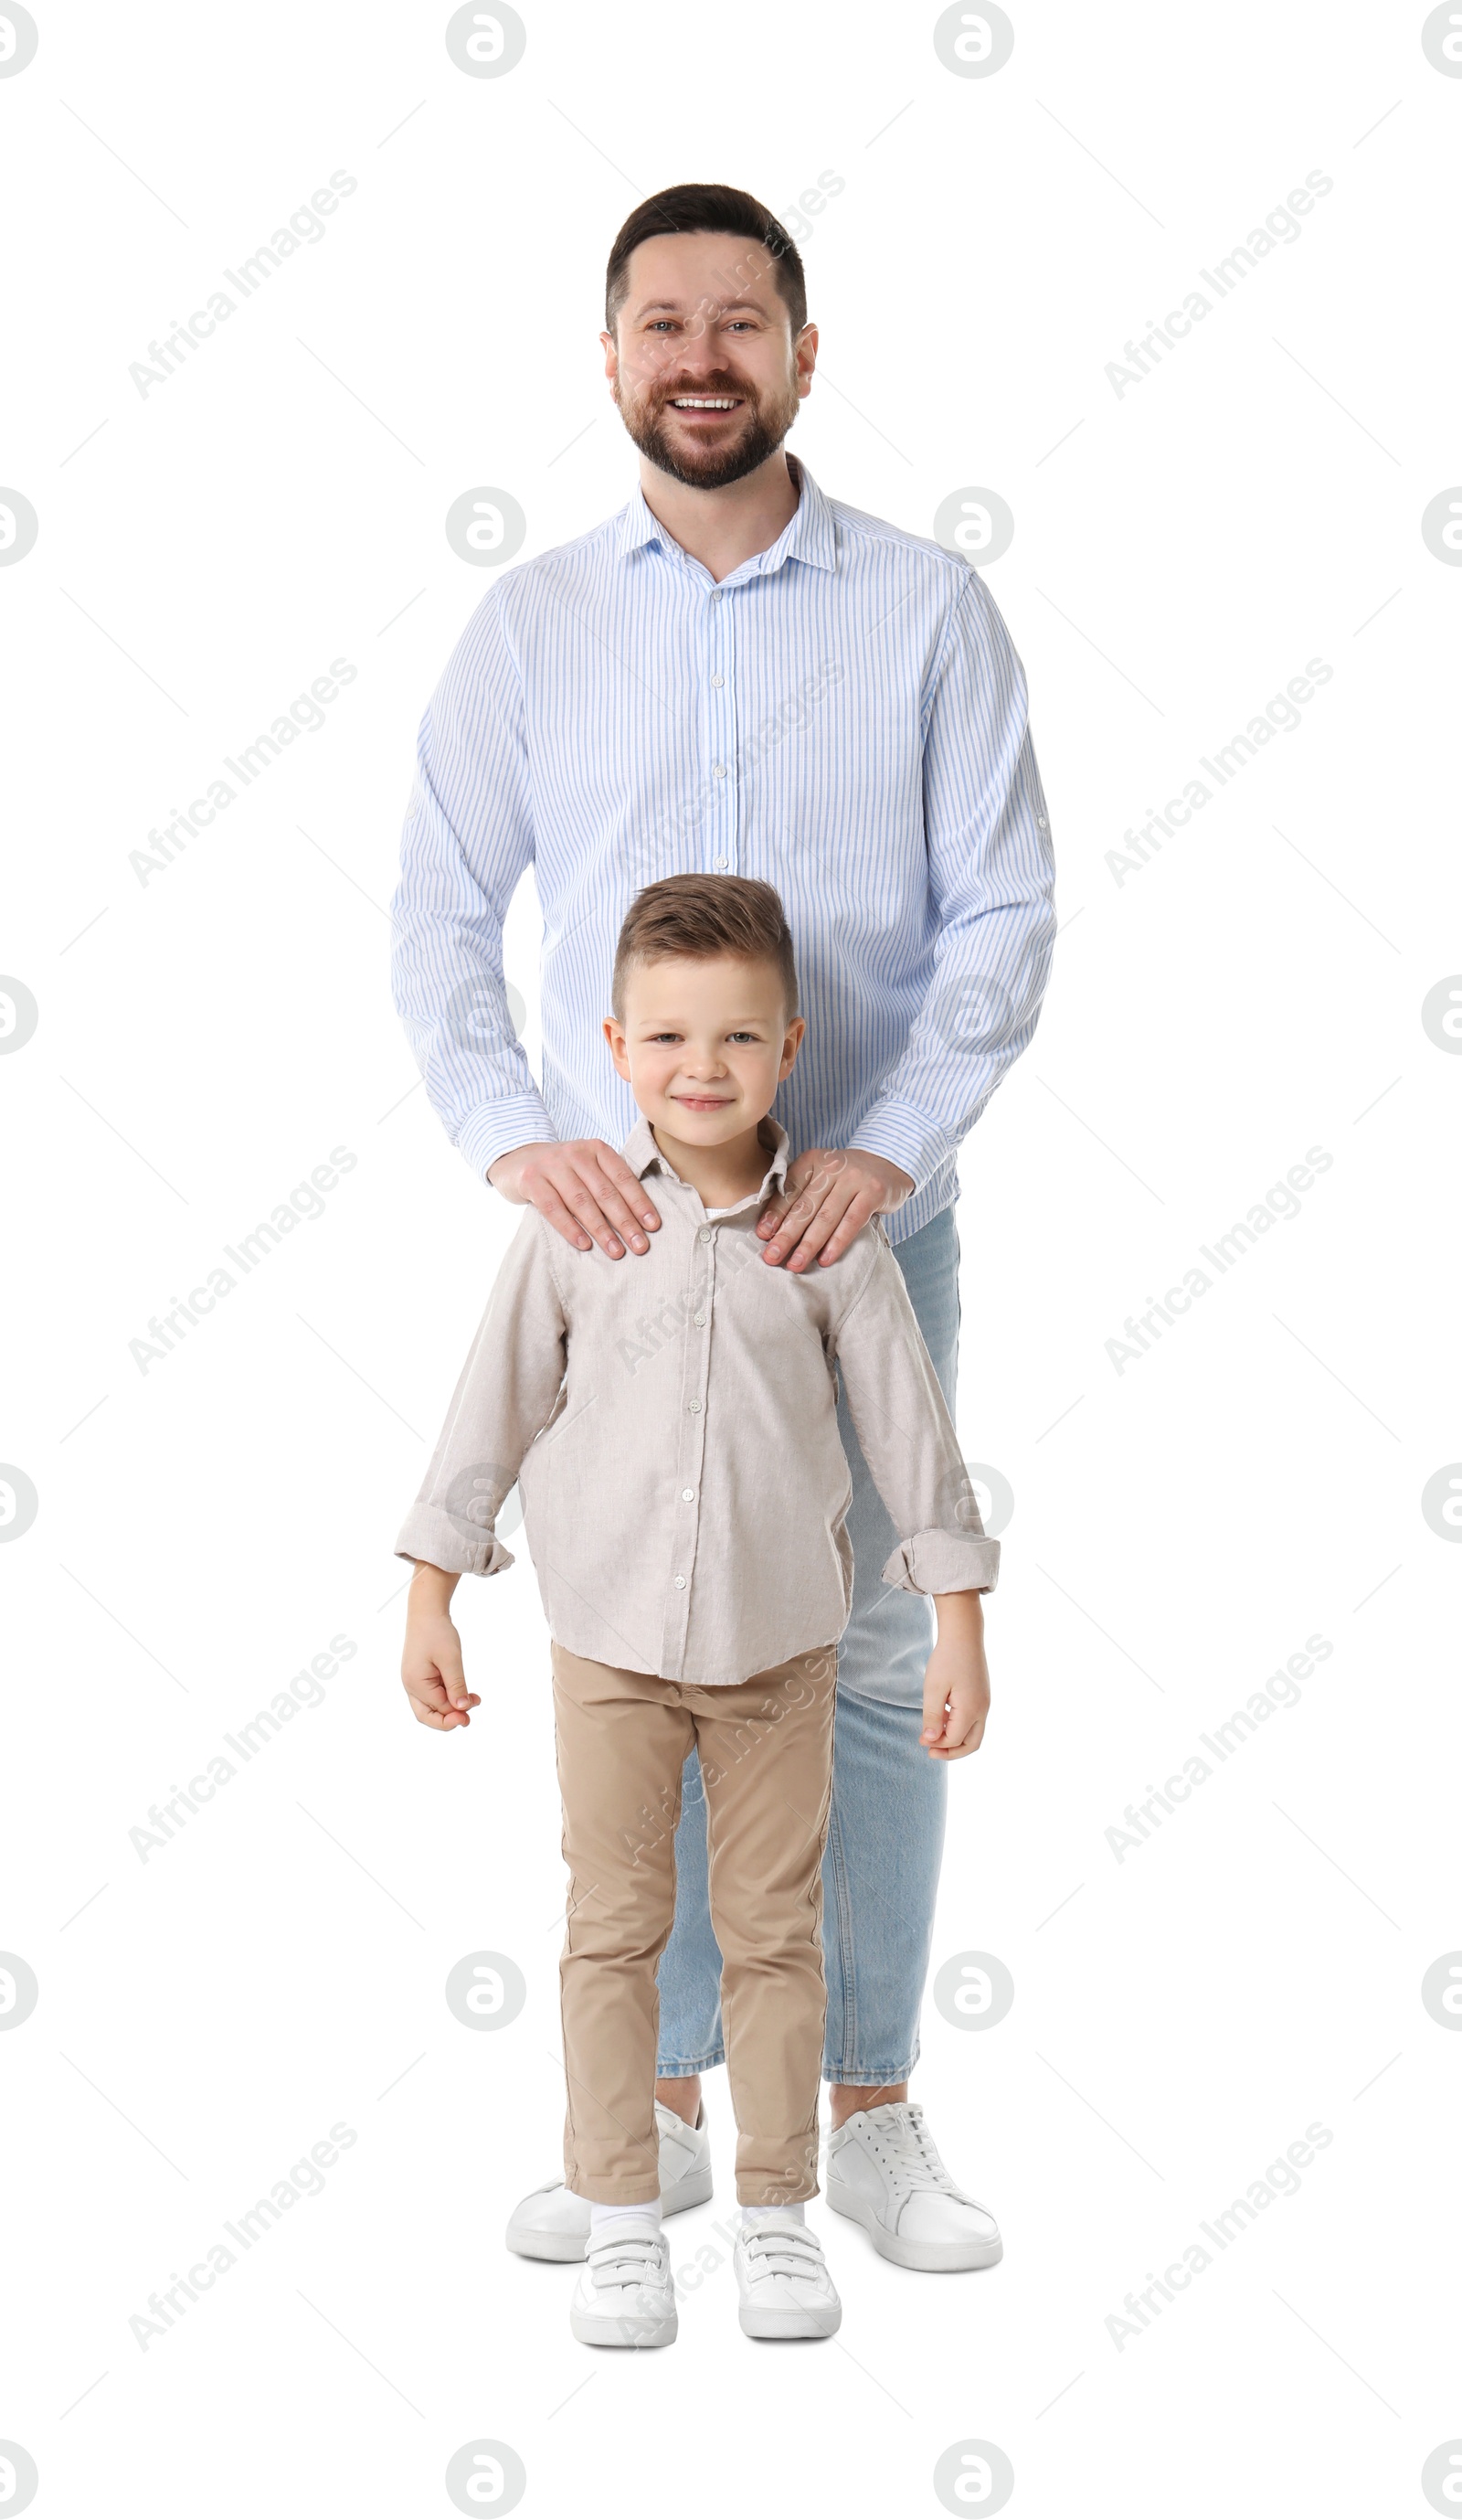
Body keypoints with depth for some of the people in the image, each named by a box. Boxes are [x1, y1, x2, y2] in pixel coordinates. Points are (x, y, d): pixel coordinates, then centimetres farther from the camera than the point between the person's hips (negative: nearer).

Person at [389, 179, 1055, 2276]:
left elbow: (1005, 912, -4)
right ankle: (660, 2107, 21)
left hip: (864, 1227, -1)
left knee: (869, 1663, 5)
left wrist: (888, 1150, -17)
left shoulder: (925, 606, 0)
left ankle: (873, 2114, 18)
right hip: (615, 1226, 1)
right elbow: (440, 913, 3)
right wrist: (513, 1135, -14)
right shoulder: (530, 625, 5)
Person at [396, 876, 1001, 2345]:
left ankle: (775, 2212, 21)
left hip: (780, 1642, 0)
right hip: (609, 1637, 0)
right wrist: (431, 1600, 1)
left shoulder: (832, 1230, -5)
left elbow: (908, 1423, -1)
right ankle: (619, 2219, 17)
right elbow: (496, 1403, 1)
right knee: (613, 1927, 5)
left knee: (775, 1931, 8)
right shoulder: (573, 1219, -5)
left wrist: (960, 1629, -2)